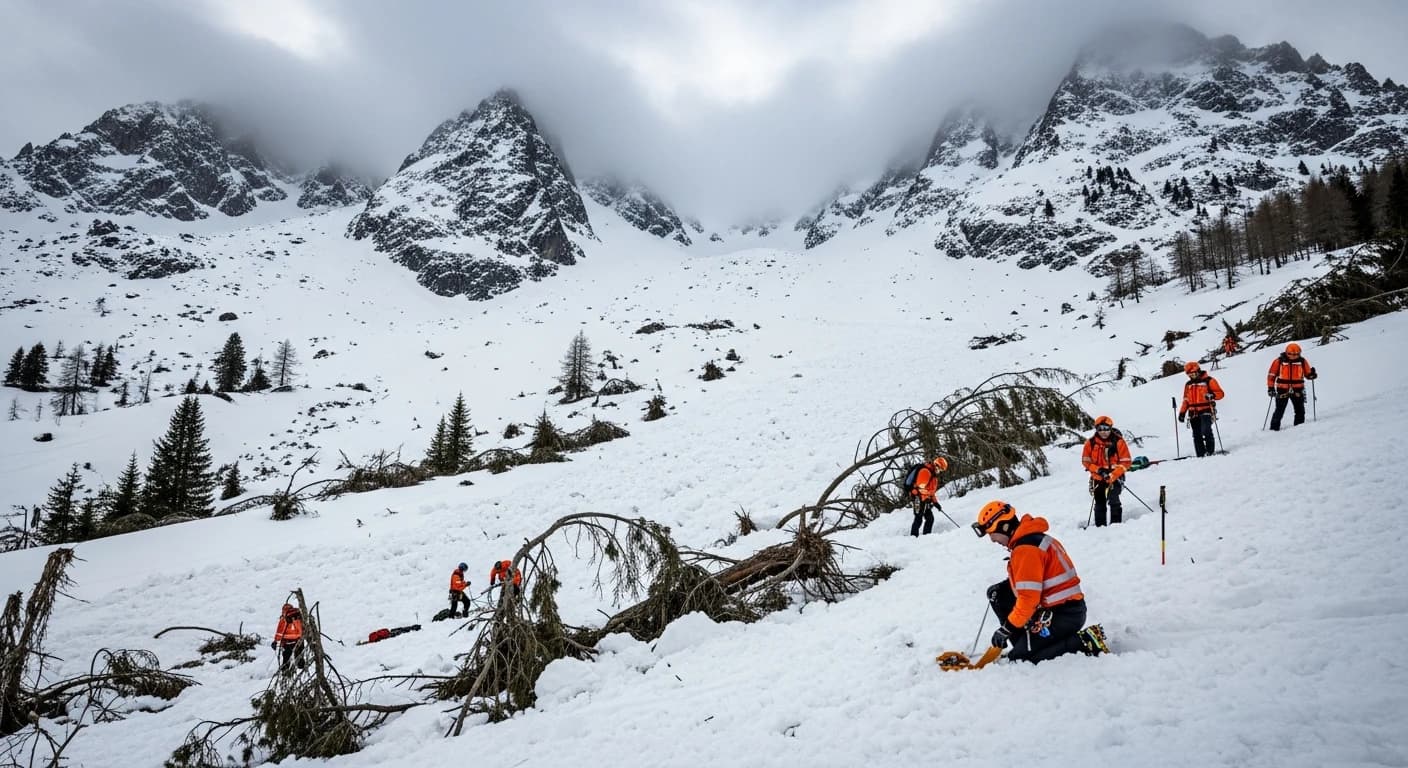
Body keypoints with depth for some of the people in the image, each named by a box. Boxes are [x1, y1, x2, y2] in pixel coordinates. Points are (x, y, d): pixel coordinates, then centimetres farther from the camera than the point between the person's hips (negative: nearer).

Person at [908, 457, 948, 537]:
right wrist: (926, 499, -24)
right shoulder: (925, 471, -11)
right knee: (919, 519, -12)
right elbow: (921, 487, -21)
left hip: (925, 500, 10)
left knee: (930, 518, 8)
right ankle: (913, 536, -12)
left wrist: (935, 502, 25)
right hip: (919, 499, -10)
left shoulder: (933, 473, 23)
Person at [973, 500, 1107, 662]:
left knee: (1019, 659, -10)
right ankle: (1025, 644, 7)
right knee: (996, 594, 12)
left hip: (1063, 614, -10)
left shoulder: (1025, 549, -20)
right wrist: (1004, 585, 10)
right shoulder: (1032, 537, 11)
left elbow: (1029, 597, -22)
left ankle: (1086, 641, -10)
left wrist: (1006, 628, -13)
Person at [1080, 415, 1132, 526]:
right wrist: (1098, 469, -15)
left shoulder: (1118, 441, -10)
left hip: (1114, 477, -3)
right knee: (1099, 504, 11)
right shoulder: (1091, 442, -3)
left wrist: (1112, 476, -20)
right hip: (1098, 478, 3)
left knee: (1113, 500, -22)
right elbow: (1085, 460, 3)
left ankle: (1116, 524, -14)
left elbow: (1126, 462, -9)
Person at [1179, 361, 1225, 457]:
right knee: (1197, 435, 1)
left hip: (1205, 411, -5)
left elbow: (1220, 393, -1)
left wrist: (1212, 395, -22)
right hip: (1193, 413, 5)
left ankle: (1211, 451, -11)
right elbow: (1186, 400, 23)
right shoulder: (1188, 384, 19)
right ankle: (1201, 454, 2)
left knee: (1206, 431, -20)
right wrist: (1182, 412, 14)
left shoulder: (1208, 381, 3)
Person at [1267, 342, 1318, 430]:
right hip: (1282, 390, -2)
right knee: (1279, 411, 1)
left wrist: (1312, 375, -15)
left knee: (1300, 411, 3)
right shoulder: (1279, 361, -5)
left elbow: (1308, 374, 9)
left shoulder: (1302, 361, 2)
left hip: (1297, 390, 2)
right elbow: (1271, 374, 0)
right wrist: (1271, 388, -4)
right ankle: (1274, 428, 9)